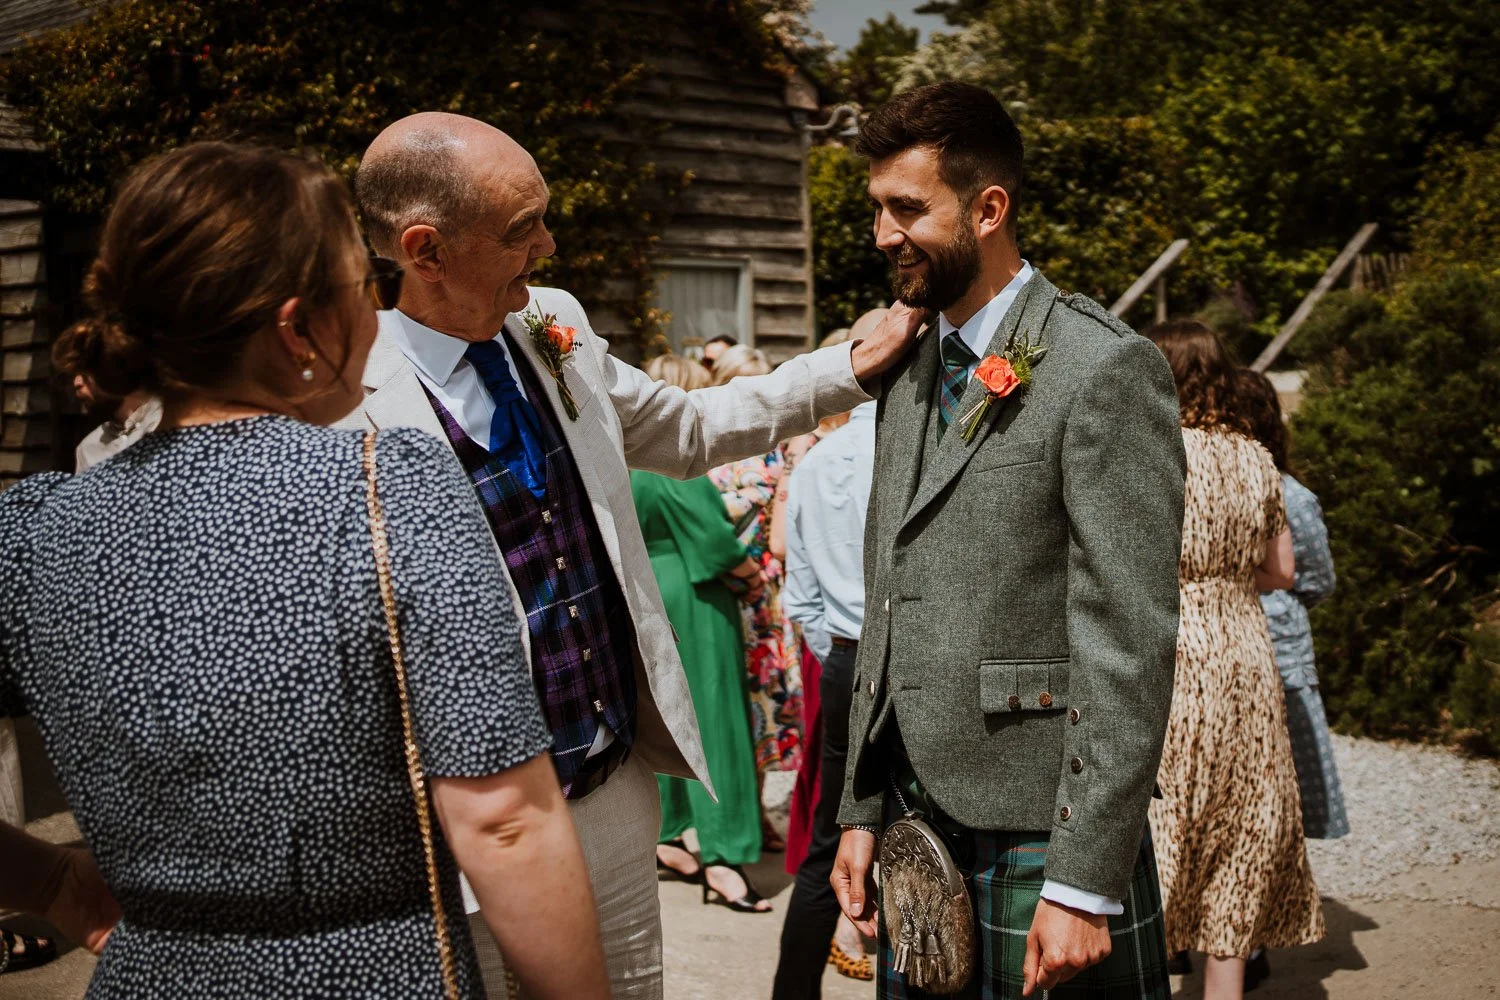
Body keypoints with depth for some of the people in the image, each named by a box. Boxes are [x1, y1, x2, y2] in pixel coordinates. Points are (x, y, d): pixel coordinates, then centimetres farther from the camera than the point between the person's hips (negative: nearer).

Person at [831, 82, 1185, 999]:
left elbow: (1131, 645, -16)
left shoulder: (1106, 371, -12)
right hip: (915, 827, 7)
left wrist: (1085, 886, -18)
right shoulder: (908, 384, 12)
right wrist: (863, 812, 13)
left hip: (1037, 842, -7)